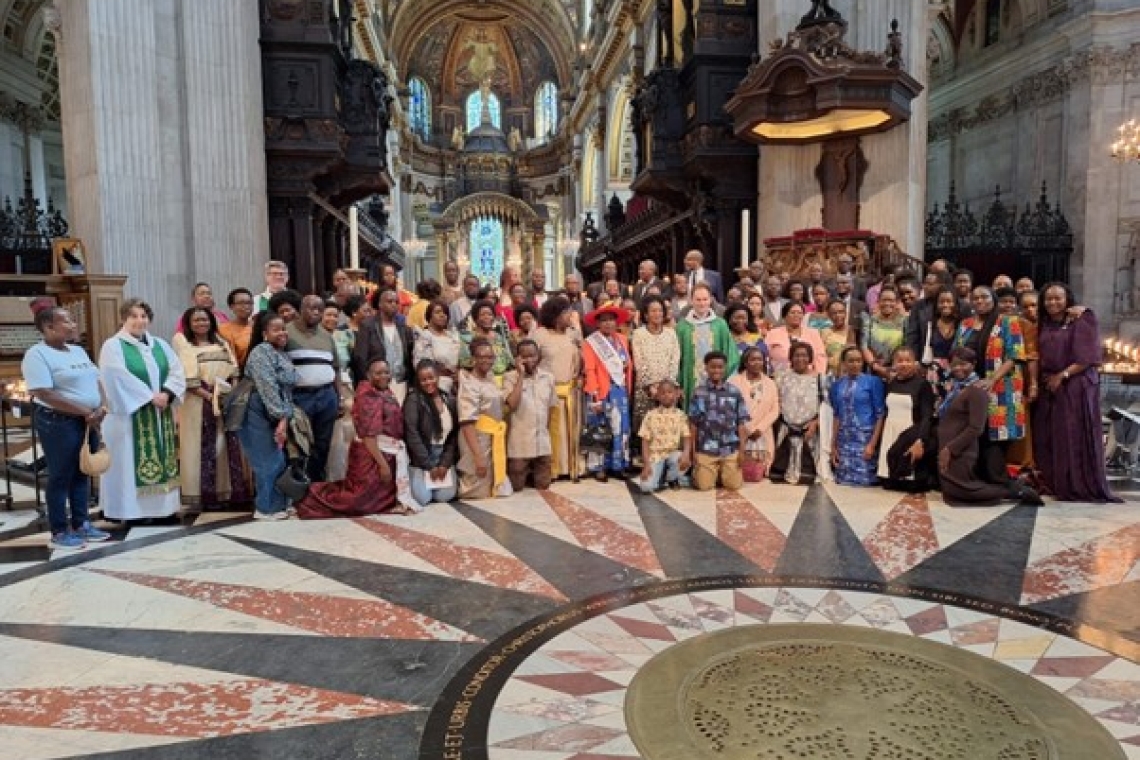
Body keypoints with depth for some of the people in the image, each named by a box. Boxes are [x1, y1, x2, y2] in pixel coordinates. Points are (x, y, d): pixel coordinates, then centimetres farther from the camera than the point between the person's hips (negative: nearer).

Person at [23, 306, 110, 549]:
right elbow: (45, 395, -21)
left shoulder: (78, 351, 13)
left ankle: (81, 524, 24)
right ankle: (59, 533, 10)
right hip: (58, 422, -8)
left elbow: (96, 382, 15)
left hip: (88, 421, 8)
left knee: (82, 474, 13)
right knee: (61, 476, 0)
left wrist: (100, 408, -4)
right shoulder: (37, 354, -12)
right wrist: (86, 412, -19)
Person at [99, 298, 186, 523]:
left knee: (160, 460, 6)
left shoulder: (160, 345, 13)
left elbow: (177, 372, 3)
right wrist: (150, 396, -19)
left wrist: (166, 393, -14)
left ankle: (160, 506, 12)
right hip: (129, 416, -5)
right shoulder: (113, 346, -3)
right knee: (129, 463, -3)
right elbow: (119, 379, -16)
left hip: (160, 416, 6)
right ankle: (131, 509, 1)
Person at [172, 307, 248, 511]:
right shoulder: (182, 342, 4)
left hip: (227, 400, 4)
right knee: (203, 449, -5)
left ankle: (230, 491, 6)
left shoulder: (221, 342, 19)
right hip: (198, 402, -4)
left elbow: (233, 370, 12)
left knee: (229, 446, 2)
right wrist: (208, 396, -16)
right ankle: (205, 494, -2)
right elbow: (186, 377, -7)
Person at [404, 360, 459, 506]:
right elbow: (412, 435, -15)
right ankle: (414, 479, 19)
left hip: (444, 457, 3)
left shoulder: (450, 400, 2)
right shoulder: (413, 400, -11)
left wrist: (445, 463, -7)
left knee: (445, 497, -8)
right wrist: (429, 465, -15)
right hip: (420, 458, -3)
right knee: (423, 498, -13)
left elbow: (454, 435, 4)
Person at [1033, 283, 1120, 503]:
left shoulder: (1081, 322, -4)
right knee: (1048, 437, 4)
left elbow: (1087, 358, -10)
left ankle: (1082, 487, 3)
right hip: (1049, 386, 5)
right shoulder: (1043, 325, 13)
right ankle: (1056, 484, 13)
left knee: (1076, 437, -5)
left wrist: (1062, 375, -15)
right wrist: (1041, 379, 2)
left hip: (1076, 386, -5)